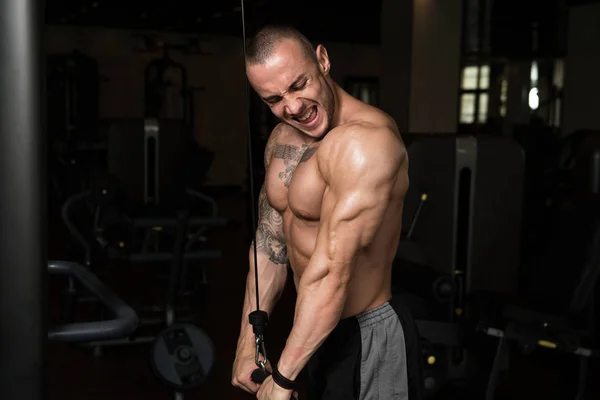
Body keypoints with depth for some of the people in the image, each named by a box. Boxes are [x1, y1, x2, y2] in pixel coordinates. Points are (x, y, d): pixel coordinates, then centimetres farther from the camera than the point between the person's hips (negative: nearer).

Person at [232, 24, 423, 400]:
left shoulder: (367, 139, -26)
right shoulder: (282, 139, 3)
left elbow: (332, 271, -28)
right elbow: (270, 244, 6)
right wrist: (248, 346, 4)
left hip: (367, 338, -8)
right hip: (315, 328, 8)